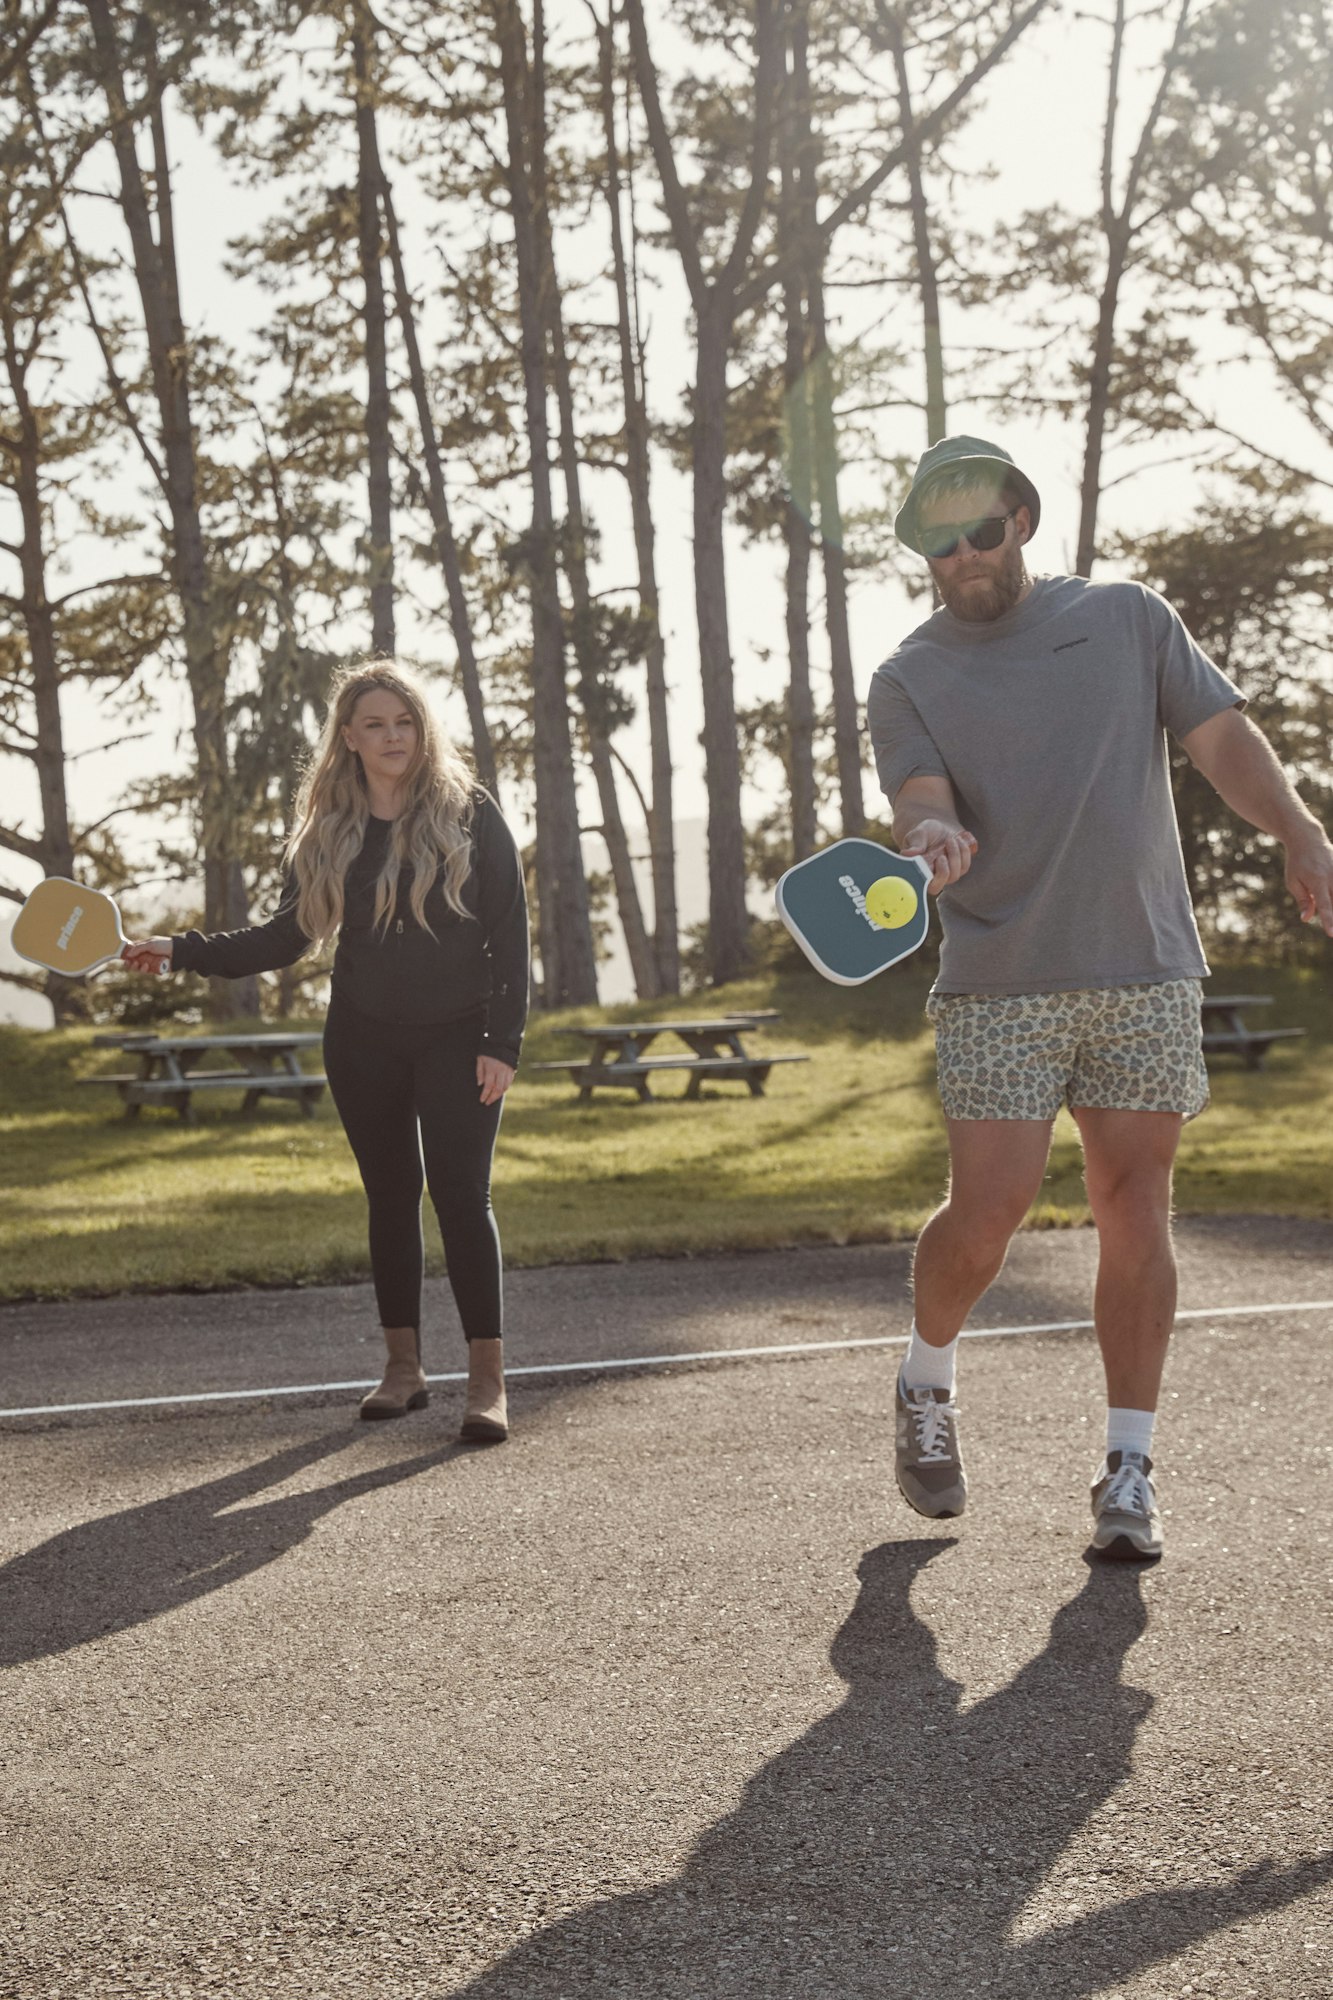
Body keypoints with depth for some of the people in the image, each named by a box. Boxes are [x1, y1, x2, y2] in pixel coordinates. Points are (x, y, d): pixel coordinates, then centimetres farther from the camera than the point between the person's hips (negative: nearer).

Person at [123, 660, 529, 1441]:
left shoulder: (470, 814, -6)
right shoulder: (329, 831, 4)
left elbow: (510, 935, -6)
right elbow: (288, 937, 8)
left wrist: (503, 1041, -12)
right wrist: (184, 950, -1)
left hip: (458, 1038, -4)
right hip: (364, 1040, 4)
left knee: (462, 1193, -11)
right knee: (391, 1195, 9)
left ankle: (489, 1379, -8)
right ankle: (404, 1365, 19)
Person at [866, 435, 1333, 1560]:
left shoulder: (1131, 621, 11)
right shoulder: (910, 679, 7)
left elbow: (1223, 741, 7)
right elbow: (926, 807, -6)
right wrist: (935, 843, -31)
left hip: (1146, 974, 1)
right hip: (999, 987, -1)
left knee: (1135, 1208, 0)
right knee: (988, 1211, -7)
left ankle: (1130, 1468, 8)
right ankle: (926, 1392, 22)